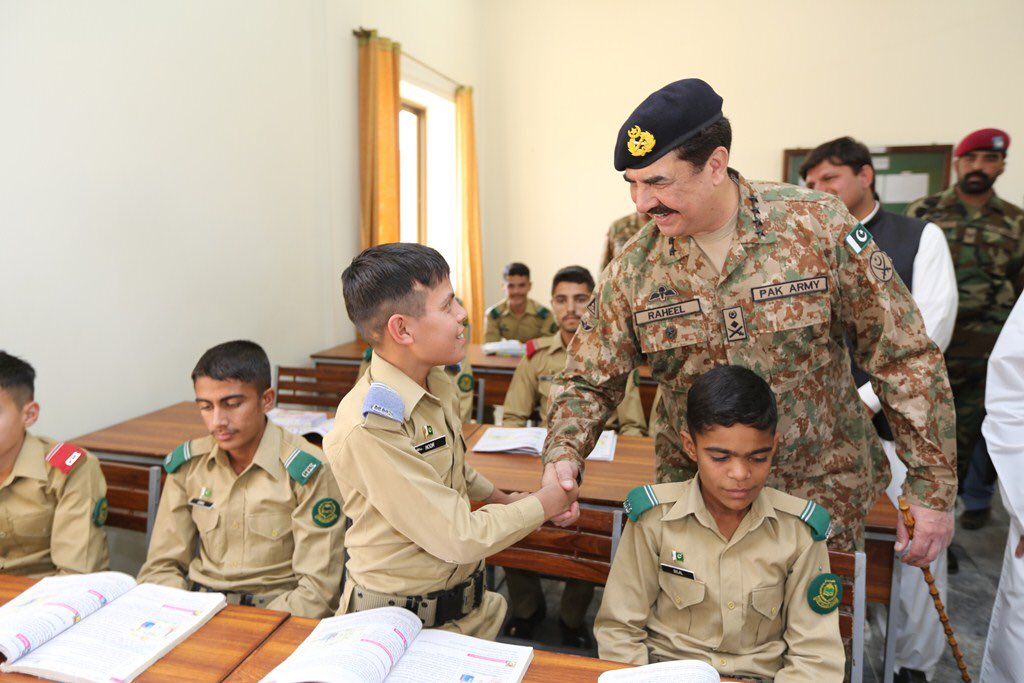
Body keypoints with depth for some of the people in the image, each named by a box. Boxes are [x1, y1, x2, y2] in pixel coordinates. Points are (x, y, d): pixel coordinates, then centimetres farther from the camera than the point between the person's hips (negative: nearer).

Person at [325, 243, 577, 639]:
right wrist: (544, 504, -11)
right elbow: (459, 538, -22)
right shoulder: (369, 427, -26)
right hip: (402, 622, -7)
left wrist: (502, 498, 14)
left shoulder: (438, 387, 0)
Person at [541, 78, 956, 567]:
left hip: (824, 492, -1)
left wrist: (932, 489, -9)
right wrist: (562, 455, -22)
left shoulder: (818, 225, -15)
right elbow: (588, 381, -3)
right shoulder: (633, 270, -9)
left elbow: (904, 357, -9)